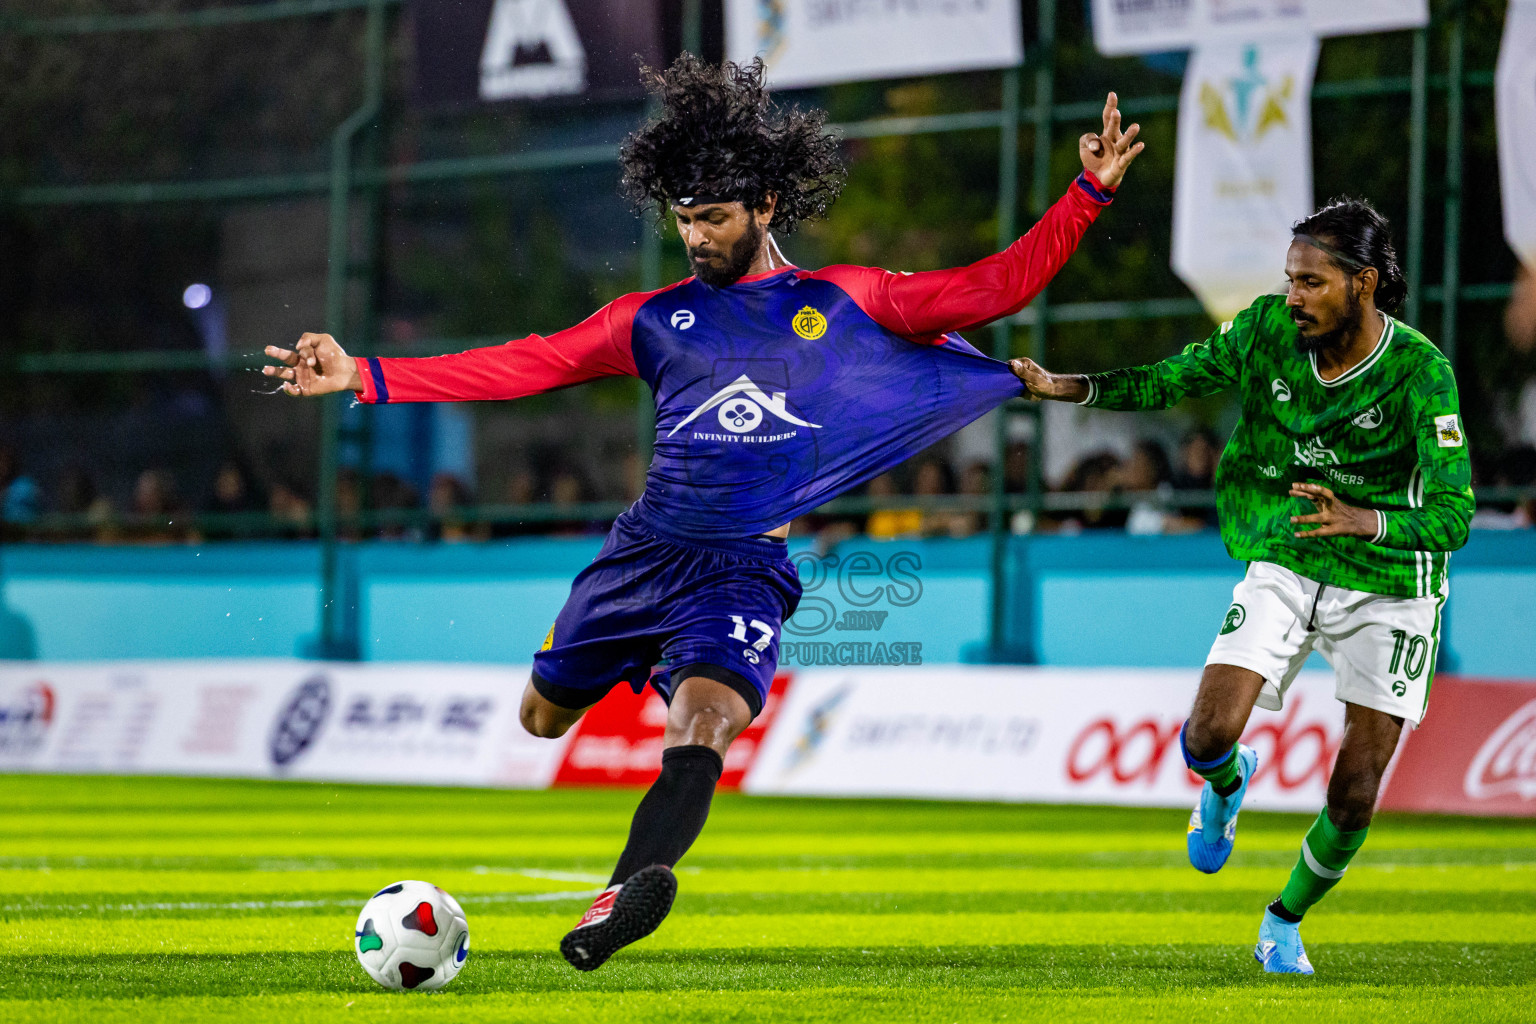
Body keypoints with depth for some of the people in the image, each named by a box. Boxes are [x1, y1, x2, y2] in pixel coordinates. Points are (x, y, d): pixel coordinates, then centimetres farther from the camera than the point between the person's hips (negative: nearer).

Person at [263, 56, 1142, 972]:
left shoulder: (840, 302, 6)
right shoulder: (656, 318, 10)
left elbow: (990, 289, 3)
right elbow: (525, 366, 8)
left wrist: (1088, 195, -8)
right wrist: (364, 375, 1)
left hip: (745, 568, -4)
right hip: (645, 550, 4)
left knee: (703, 723, -29)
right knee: (544, 718, 14)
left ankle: (622, 899, -47)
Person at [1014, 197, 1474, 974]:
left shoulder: (1420, 371, -23)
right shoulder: (1269, 329, -11)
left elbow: (1451, 516, -28)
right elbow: (1170, 381, 4)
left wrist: (1363, 521, -46)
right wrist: (1064, 387, -10)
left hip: (1388, 588, -2)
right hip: (1284, 568, 3)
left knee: (1355, 795, -2)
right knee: (1208, 736, -17)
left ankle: (1285, 924, 26)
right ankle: (1228, 782, 22)